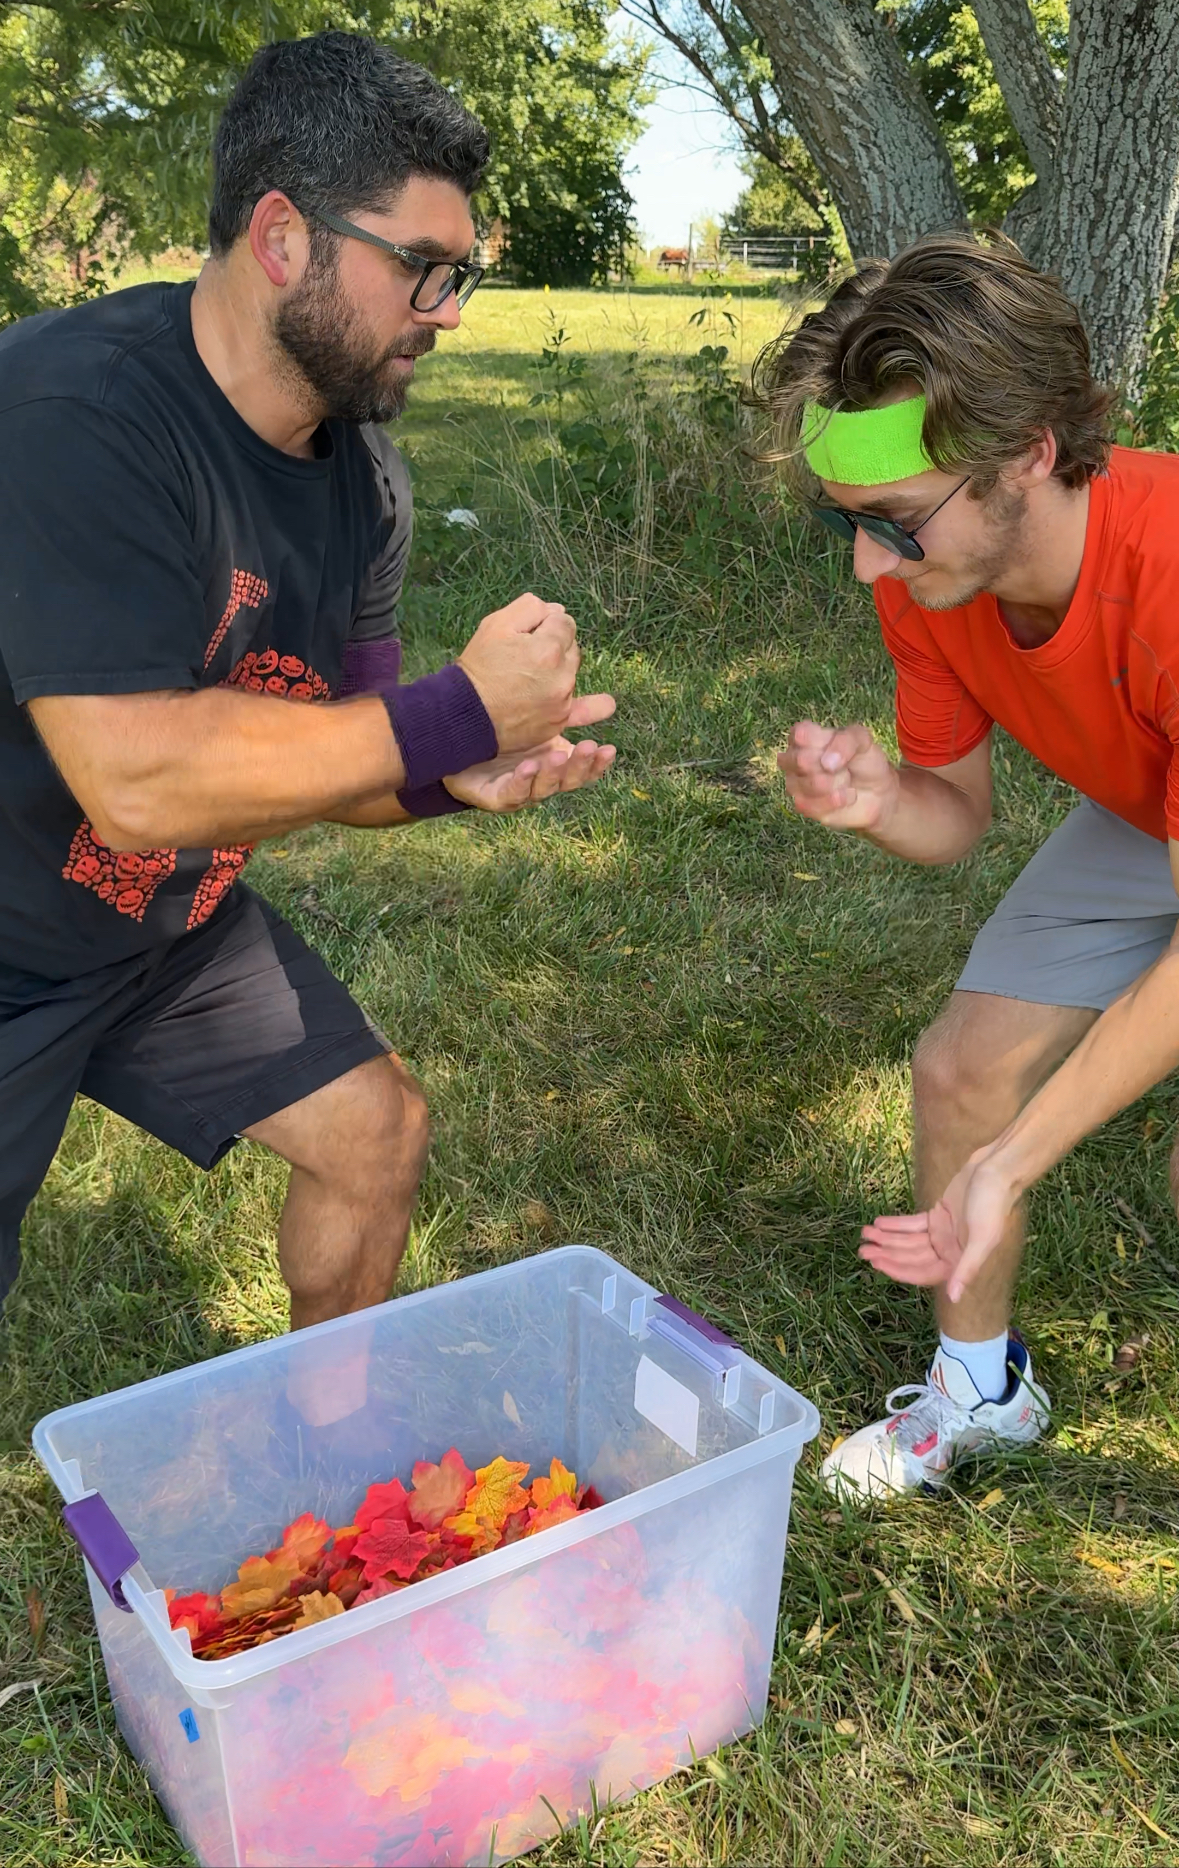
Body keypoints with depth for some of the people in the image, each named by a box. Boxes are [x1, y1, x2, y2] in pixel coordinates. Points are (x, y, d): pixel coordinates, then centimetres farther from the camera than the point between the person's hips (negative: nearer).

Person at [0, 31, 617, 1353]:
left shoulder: (362, 475, -4)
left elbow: (315, 751, 1)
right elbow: (140, 781, -36)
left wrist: (453, 780, -21)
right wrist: (457, 710, -29)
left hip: (177, 924, 8)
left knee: (375, 1133, 11)